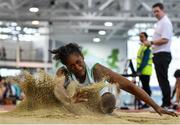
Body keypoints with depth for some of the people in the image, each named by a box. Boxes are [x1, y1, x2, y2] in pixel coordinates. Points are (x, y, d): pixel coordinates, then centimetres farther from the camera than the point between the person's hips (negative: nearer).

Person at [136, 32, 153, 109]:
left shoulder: (147, 47, -11)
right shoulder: (142, 47, 19)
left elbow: (145, 60, -18)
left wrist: (140, 70, -21)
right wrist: (138, 70, 16)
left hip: (145, 71, -9)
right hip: (142, 71, 9)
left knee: (146, 87, -7)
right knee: (145, 87, 10)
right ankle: (146, 102, 14)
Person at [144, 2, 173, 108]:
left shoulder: (165, 22, -11)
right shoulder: (160, 23, 20)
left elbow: (165, 39, -20)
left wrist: (151, 43, -15)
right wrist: (152, 44, 11)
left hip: (163, 55, -10)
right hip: (158, 55, 10)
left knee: (163, 79, -10)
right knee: (162, 79, 10)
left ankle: (167, 103, -8)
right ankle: (166, 103, 14)